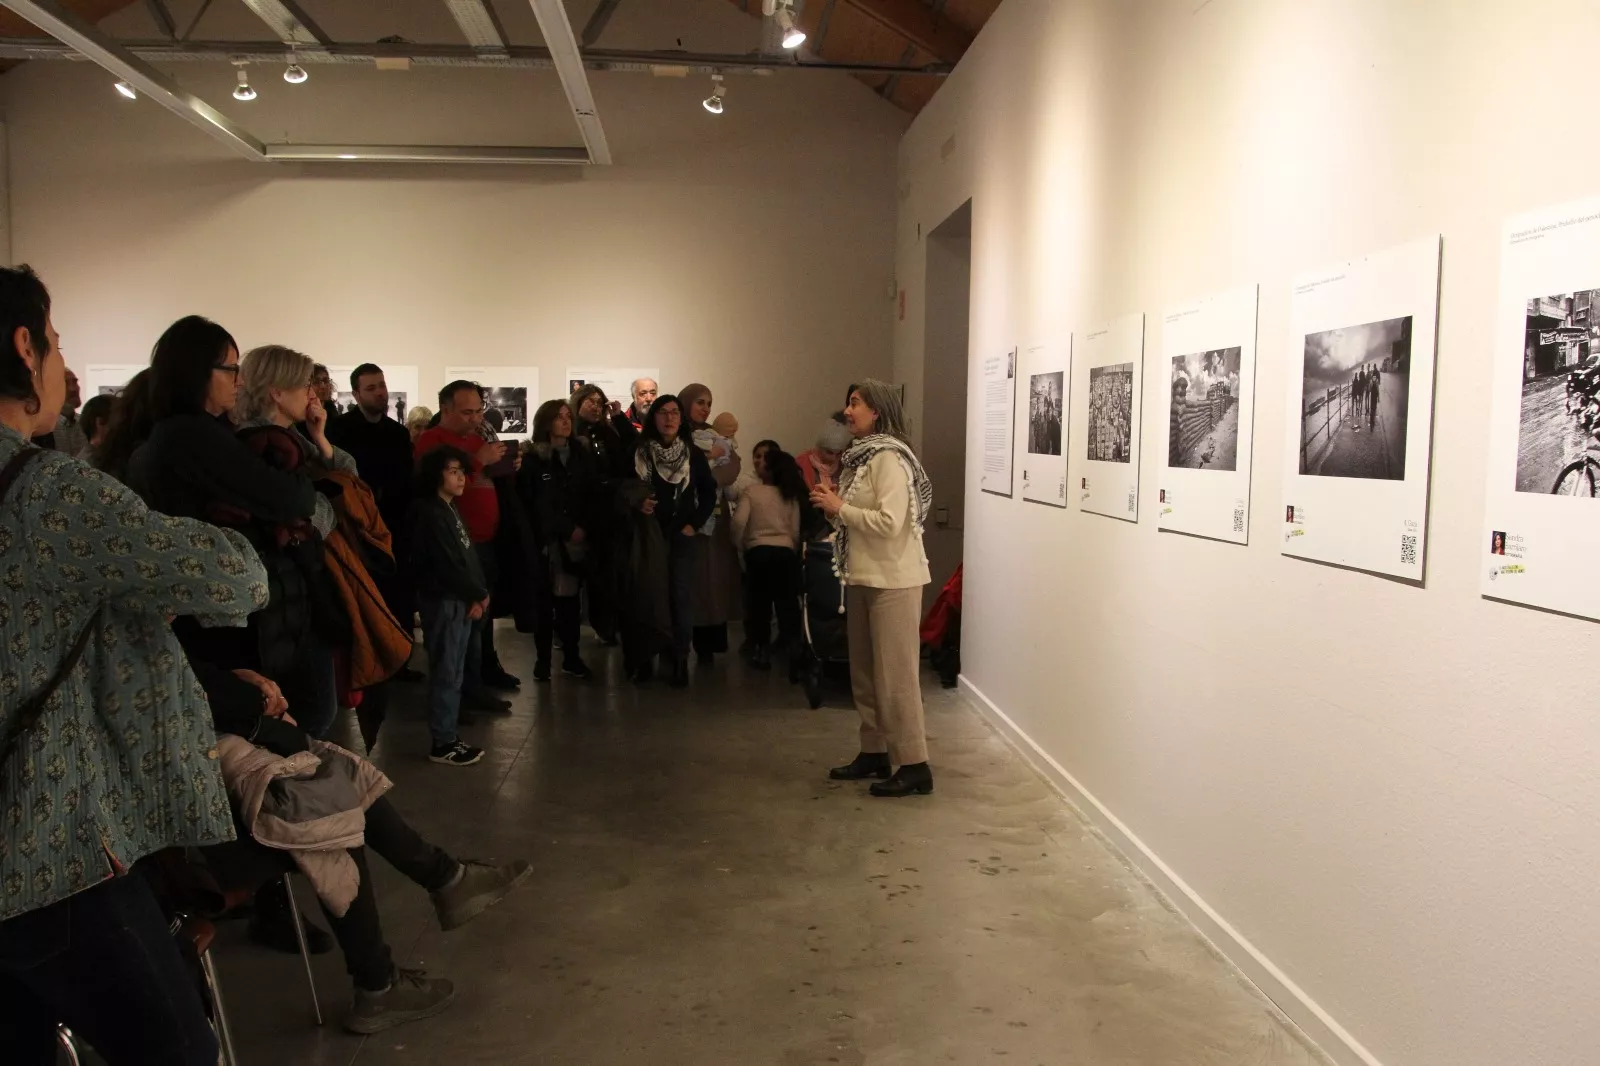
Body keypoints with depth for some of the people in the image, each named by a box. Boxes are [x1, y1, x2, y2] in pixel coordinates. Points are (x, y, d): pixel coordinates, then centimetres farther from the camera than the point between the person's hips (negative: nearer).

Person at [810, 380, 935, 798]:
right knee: (864, 673, 15)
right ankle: (874, 753, 26)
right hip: (863, 577, 9)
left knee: (895, 674, -5)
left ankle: (914, 766, 2)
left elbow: (889, 522, -24)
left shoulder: (889, 458, -15)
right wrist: (833, 507, 1)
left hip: (893, 580, -9)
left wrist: (840, 508, -16)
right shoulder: (862, 455, 12)